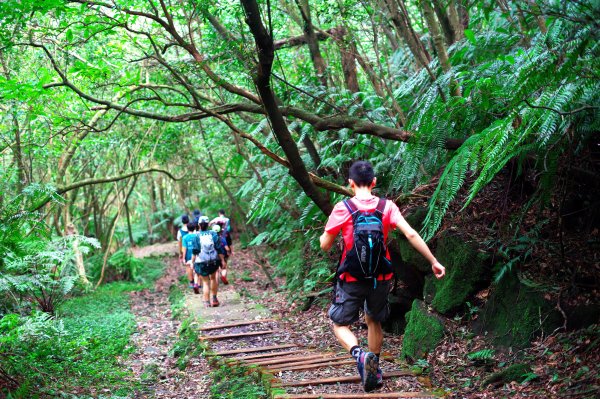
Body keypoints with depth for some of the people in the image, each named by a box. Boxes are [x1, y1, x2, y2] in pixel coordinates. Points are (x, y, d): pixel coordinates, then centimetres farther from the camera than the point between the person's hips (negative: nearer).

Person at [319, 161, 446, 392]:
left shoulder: (342, 209, -11)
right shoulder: (387, 207, -6)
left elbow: (325, 245, -5)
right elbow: (411, 235, -14)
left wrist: (325, 235, 18)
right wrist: (433, 261, -7)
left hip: (351, 279, -3)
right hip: (380, 278, 3)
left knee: (340, 324, 11)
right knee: (374, 321, 26)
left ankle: (360, 355, -17)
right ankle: (374, 371, 32)